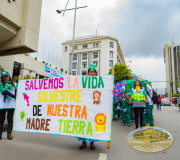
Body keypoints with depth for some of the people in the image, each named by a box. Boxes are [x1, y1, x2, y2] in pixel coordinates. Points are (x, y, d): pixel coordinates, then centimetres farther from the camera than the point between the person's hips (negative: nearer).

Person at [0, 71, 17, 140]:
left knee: (10, 119, 3)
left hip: (11, 105, 2)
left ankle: (9, 134, 12)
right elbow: (6, 92, -13)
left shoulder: (14, 84, 13)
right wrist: (14, 96, -26)